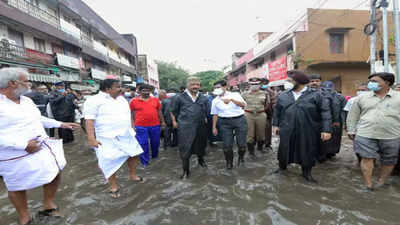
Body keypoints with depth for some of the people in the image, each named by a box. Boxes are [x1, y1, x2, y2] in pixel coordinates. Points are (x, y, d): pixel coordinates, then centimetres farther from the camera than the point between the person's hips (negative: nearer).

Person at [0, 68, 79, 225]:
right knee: (18, 187, 14)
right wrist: (23, 145, -27)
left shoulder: (26, 100, 7)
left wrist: (60, 124, 20)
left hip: (43, 148, 7)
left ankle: (47, 206, 36)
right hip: (17, 156, -7)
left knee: (55, 174, 14)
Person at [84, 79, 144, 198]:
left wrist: (132, 128, 18)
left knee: (134, 154, 13)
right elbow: (89, 120, -15)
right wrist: (91, 138, -21)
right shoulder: (94, 101, -9)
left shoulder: (122, 99, 12)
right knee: (109, 162, -6)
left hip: (126, 135, 6)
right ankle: (113, 186, 15)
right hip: (107, 138, -6)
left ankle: (133, 175, 35)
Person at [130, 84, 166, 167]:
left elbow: (159, 111, 12)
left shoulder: (155, 100, 7)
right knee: (143, 144, 2)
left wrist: (162, 121, 13)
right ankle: (145, 162, 17)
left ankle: (155, 157, 38)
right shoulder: (134, 101, 2)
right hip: (141, 127, -2)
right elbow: (132, 114, 4)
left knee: (155, 143, 14)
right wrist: (132, 125, 1)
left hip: (155, 125, 2)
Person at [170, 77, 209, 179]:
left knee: (200, 145, 20)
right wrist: (174, 121, 3)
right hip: (185, 127, -3)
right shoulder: (180, 97, -2)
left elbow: (206, 111, 20)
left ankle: (201, 159, 49)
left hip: (200, 127, 4)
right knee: (185, 149, 0)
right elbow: (173, 111, 6)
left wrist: (205, 119, 11)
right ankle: (186, 170, 15)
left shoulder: (204, 98, 8)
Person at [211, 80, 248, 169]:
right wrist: (214, 127, 7)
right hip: (225, 122, 1)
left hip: (240, 120, -1)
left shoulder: (235, 95, 3)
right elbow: (215, 115, 10)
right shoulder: (215, 100, 7)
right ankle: (229, 162, 22)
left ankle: (241, 157, 32)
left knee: (242, 144, 1)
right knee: (227, 145, -2)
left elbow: (243, 105, -10)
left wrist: (231, 99, -20)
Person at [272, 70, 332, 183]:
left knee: (308, 152, 11)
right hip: (287, 131, 2)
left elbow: (325, 112, -7)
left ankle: (307, 173, 32)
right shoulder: (283, 95, 4)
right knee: (284, 150, 12)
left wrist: (326, 130, -12)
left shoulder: (315, 95, -5)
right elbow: (277, 111, 13)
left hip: (308, 132, -2)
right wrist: (275, 124, 9)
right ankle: (282, 167, 37)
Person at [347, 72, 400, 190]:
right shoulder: (362, 98, 8)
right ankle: (368, 185, 9)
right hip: (365, 135, 0)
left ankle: (381, 182, 32)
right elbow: (353, 115, 11)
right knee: (367, 158, -2)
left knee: (388, 161, 12)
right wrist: (351, 130, 6)